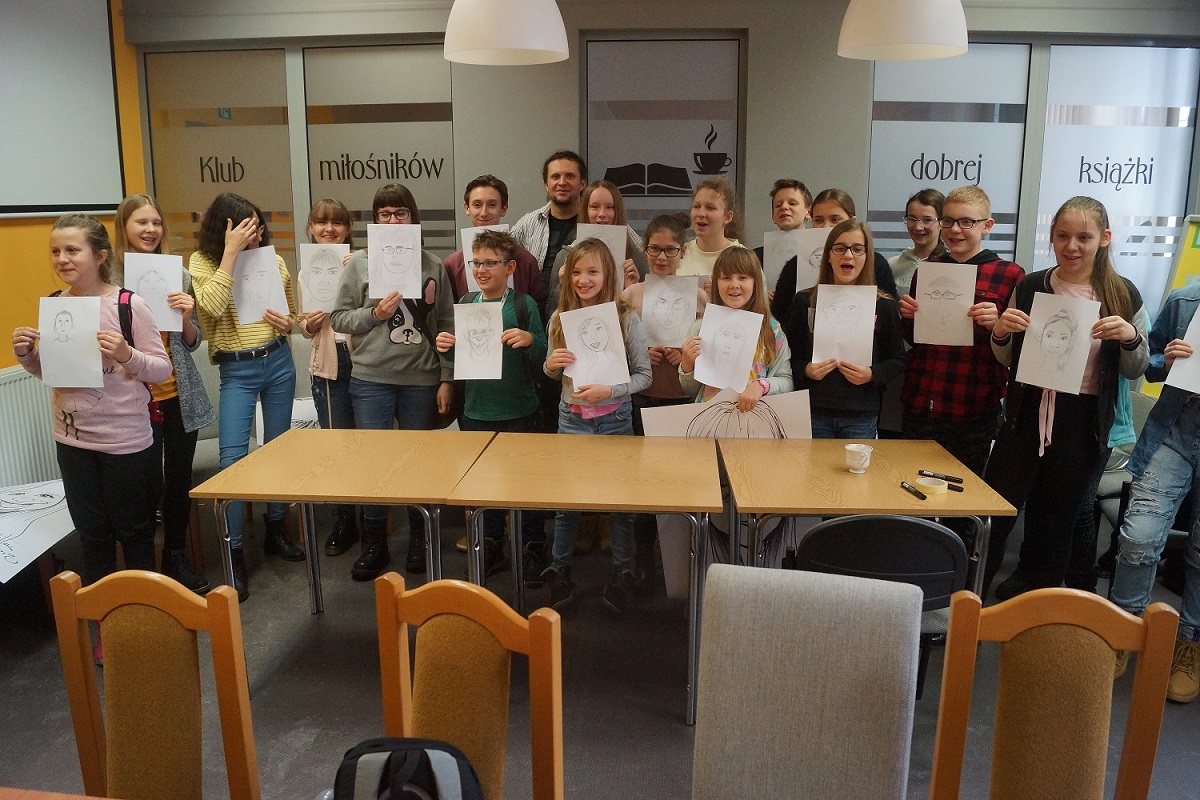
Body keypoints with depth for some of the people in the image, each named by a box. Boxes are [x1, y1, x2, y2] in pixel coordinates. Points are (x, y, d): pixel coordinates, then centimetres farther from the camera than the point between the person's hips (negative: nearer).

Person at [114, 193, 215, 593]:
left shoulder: (177, 274, 4)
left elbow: (192, 342, 9)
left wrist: (186, 317, -10)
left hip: (180, 395, 3)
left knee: (180, 478, 12)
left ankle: (176, 556, 29)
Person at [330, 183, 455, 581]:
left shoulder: (432, 265, 4)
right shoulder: (360, 262, 2)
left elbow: (446, 325, 4)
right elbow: (338, 318, 4)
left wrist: (447, 378, 0)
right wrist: (373, 314, -13)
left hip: (421, 379, 1)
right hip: (371, 379, 0)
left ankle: (419, 538, 28)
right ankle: (374, 544, 20)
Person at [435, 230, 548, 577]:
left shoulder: (524, 304, -7)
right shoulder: (466, 303, 4)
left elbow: (542, 359, -7)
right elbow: (458, 357, 12)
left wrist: (530, 341, -26)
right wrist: (447, 348, -9)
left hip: (517, 411, -4)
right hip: (476, 409, 4)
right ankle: (493, 548, 31)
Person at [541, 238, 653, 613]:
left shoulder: (625, 318, -10)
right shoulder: (560, 319, 0)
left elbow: (644, 375, -8)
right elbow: (552, 373, 11)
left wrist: (609, 390, -23)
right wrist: (550, 365, -12)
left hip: (614, 419, -2)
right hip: (571, 418, 3)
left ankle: (623, 572, 25)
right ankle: (559, 569, 27)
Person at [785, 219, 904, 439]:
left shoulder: (884, 306, 3)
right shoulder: (804, 301, 3)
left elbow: (897, 361, 5)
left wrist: (872, 375, -13)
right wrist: (804, 370, -13)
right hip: (813, 414, 0)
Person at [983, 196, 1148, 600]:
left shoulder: (1123, 295, -3)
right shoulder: (1030, 286, -1)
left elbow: (1135, 371, 4)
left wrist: (1131, 337, -16)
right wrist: (1001, 332, -13)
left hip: (1083, 423, 0)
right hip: (1027, 414, 0)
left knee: (1055, 520, 15)